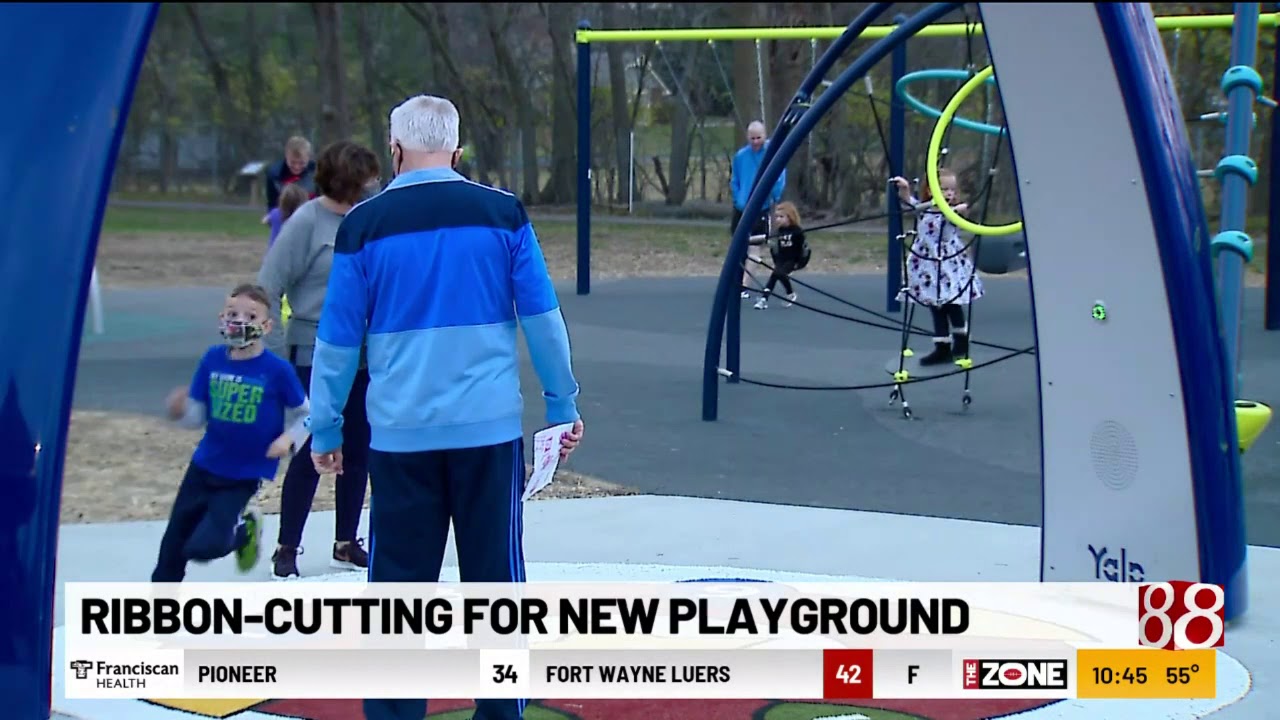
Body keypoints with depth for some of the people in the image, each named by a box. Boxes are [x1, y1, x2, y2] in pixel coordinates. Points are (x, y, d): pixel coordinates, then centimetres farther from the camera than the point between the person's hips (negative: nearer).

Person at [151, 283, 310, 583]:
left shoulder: (277, 370, -16)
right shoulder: (212, 359, -6)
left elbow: (303, 414, -2)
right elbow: (199, 415, 0)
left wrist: (288, 439, -19)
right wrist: (181, 411, -21)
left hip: (246, 473, -4)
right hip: (204, 465, 4)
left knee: (204, 545, -15)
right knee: (174, 540, 14)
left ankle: (244, 530, 18)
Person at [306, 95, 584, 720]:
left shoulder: (365, 224, -1)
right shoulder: (503, 214, 0)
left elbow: (338, 337, 2)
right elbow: (542, 317, 1)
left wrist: (325, 428, 11)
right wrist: (562, 405, 10)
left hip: (401, 432, 0)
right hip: (489, 427, 0)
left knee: (399, 579, 8)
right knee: (495, 574, 10)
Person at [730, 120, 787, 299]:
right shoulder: (740, 156, 0)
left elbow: (780, 178, -9)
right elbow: (734, 180, 9)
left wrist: (774, 198, -10)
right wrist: (737, 199, 0)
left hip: (761, 209, -4)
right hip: (741, 208, 4)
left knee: (753, 248, -6)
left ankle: (745, 286, -7)